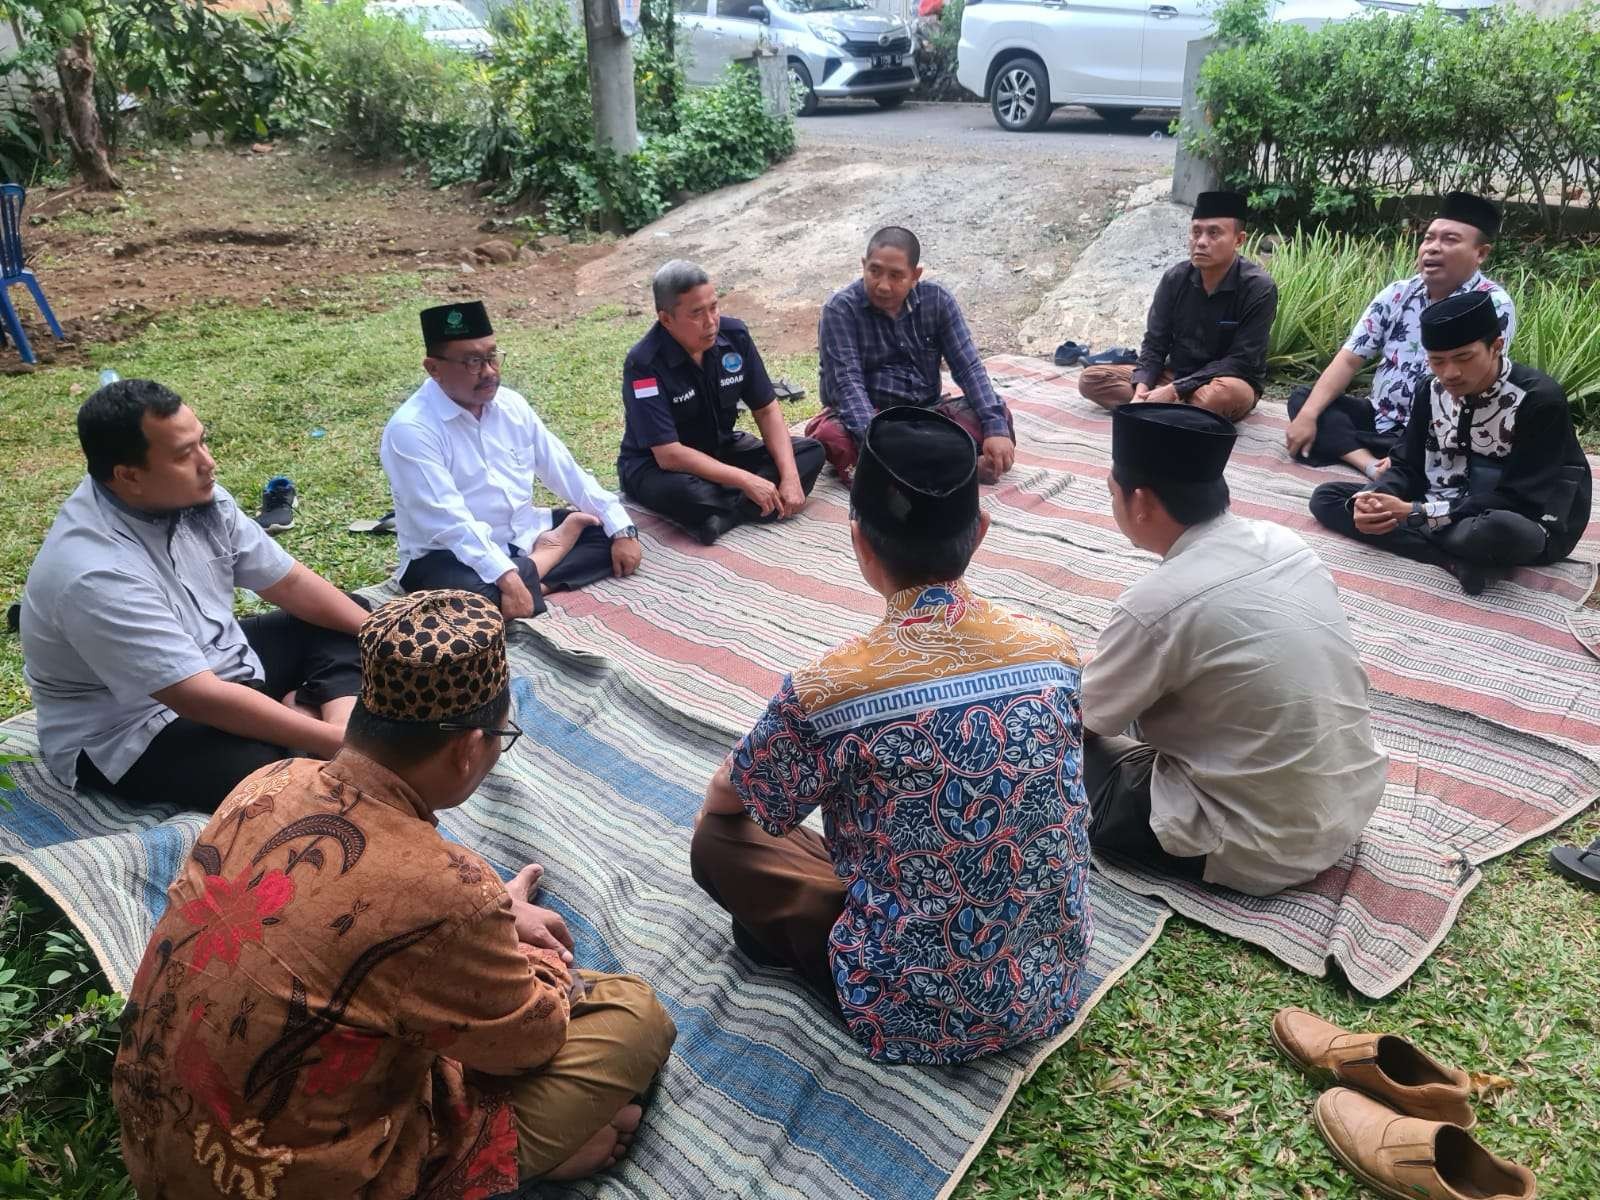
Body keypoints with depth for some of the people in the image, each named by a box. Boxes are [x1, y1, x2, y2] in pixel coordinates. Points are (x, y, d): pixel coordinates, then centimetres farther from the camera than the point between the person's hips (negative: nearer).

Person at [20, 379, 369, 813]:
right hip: (130, 728, -9)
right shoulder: (96, 575, -31)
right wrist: (336, 739, -32)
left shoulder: (194, 496, -8)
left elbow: (289, 583, 1)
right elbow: (200, 698, -32)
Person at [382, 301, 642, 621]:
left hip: (524, 534, 7)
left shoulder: (510, 404, 2)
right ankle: (546, 558, -12)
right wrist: (505, 576, -38)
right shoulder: (411, 430, -19)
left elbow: (563, 470, 5)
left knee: (611, 533, -1)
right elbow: (449, 520, -28)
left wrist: (622, 529, -1)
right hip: (451, 556, -6)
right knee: (480, 598, -39)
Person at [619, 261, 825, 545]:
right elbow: (668, 455, -29)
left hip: (722, 449, 6)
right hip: (657, 466, -6)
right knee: (682, 493, -41)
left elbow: (766, 410, -3)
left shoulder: (734, 334, -11)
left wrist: (790, 477, -17)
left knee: (811, 451, -9)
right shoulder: (644, 364, -25)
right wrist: (746, 481, -30)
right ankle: (748, 508, -14)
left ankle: (724, 513, -24)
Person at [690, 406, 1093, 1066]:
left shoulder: (828, 689, -25)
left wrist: (719, 797, 22)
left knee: (718, 843, 8)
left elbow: (726, 800, -4)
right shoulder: (1053, 648, -11)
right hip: (1052, 983, 5)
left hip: (922, 1017, -5)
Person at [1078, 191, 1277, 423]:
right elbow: (1154, 344, -2)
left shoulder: (1259, 288, -18)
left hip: (1231, 382, -5)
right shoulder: (1175, 278, -5)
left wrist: (1175, 390, -25)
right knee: (1091, 379, -11)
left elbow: (1240, 362, -19)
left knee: (1223, 394, -42)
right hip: (1176, 374, 5)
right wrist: (1141, 390, -22)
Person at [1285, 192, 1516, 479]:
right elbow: (1350, 358, 1)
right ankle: (1372, 467, -25)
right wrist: (1308, 415, -14)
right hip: (1378, 418, 7)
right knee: (1302, 399, -9)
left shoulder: (1493, 306, -11)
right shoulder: (1398, 293, 4)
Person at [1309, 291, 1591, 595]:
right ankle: (1459, 560, -19)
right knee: (1326, 498, -5)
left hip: (1518, 525, -7)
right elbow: (1407, 465, 4)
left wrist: (1416, 514, -28)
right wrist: (1372, 500, -20)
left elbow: (1517, 498, -22)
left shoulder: (1540, 399, -19)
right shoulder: (1431, 390, -1)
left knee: (1497, 532, -44)